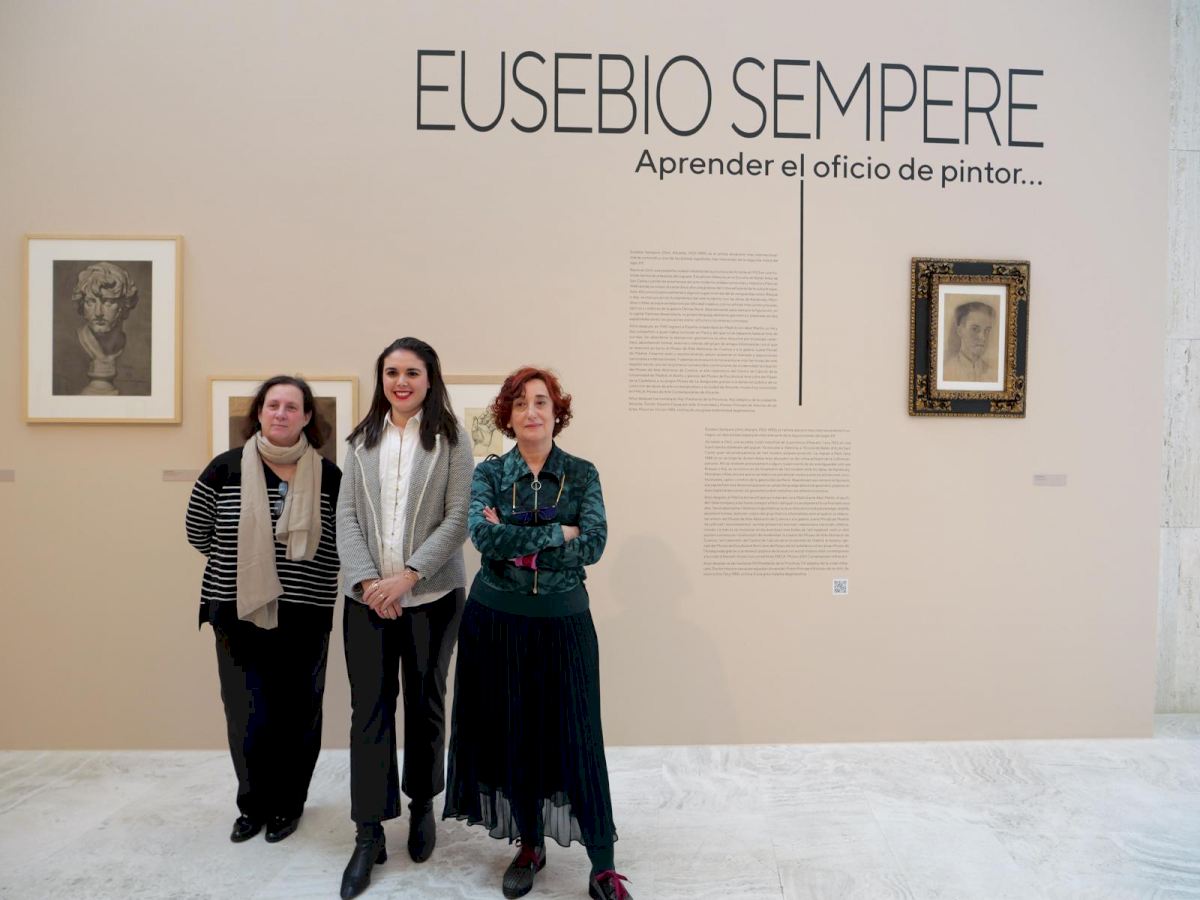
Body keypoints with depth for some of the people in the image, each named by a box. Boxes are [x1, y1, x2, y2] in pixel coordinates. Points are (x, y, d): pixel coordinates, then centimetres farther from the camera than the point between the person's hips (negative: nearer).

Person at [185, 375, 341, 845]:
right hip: (239, 612, 0)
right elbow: (198, 532, 9)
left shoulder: (328, 477, -3)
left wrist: (303, 575, -1)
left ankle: (287, 805, 29)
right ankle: (253, 805, 27)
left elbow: (344, 541, 6)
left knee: (297, 715, 9)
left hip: (305, 617, 0)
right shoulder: (226, 468, -1)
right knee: (250, 716, 3)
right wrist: (241, 566, 8)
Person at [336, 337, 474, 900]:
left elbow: (457, 518, -8)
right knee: (369, 709, 3)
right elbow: (346, 517, 3)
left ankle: (422, 806, 33)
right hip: (367, 596, 2)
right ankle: (369, 833, 16)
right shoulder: (362, 441, 8)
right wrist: (367, 581, -11)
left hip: (432, 595, -2)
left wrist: (407, 576, -16)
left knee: (424, 704, 12)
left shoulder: (451, 439, -1)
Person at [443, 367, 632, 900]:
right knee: (514, 735, 11)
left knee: (578, 738, 0)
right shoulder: (489, 473, 0)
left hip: (563, 621, -1)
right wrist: (556, 533, -17)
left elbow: (593, 545, -12)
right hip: (497, 620, 1)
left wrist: (515, 540, -16)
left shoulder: (582, 475, 0)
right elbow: (483, 536, -17)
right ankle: (530, 845, 31)